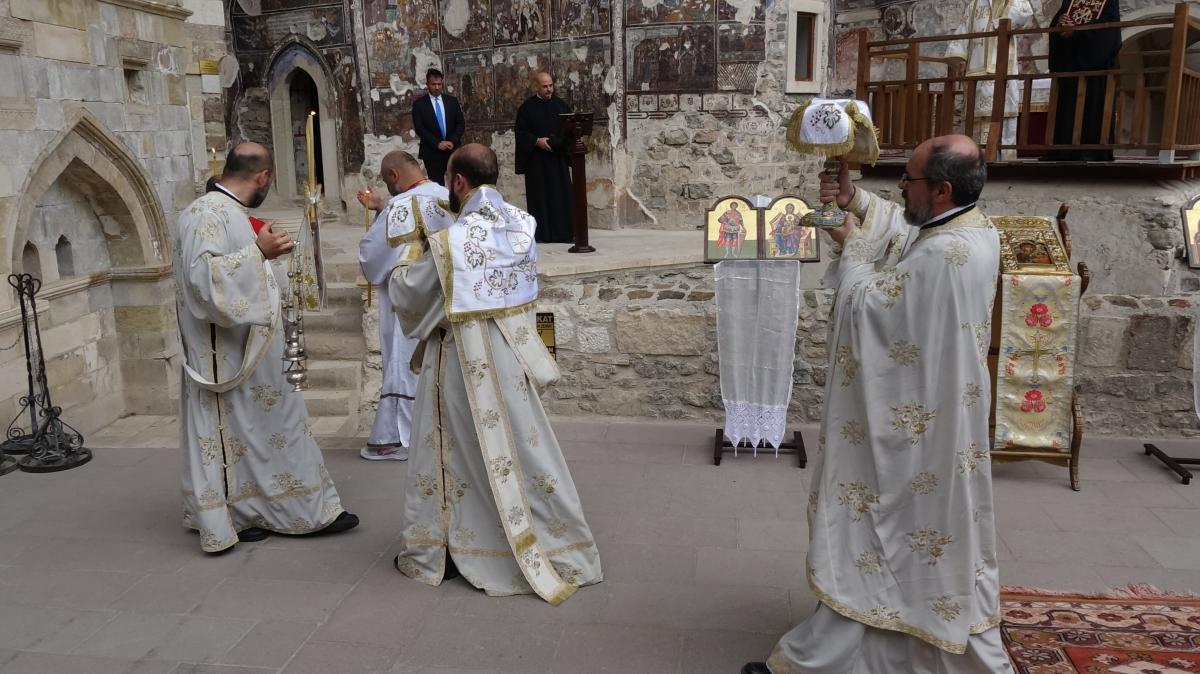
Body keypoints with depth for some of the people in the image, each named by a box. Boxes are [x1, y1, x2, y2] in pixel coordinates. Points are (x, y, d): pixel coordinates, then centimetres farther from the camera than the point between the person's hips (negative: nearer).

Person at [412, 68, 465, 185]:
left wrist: (452, 141, -10)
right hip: (432, 153, -2)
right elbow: (419, 128, -6)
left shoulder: (452, 101, 10)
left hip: (453, 150, 2)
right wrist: (437, 143, -16)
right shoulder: (419, 104, 1)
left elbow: (461, 123, 6)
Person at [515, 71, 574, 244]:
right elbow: (521, 133, -2)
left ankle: (564, 232, 4)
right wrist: (537, 141, -16)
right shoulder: (527, 107, 1)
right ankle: (541, 233, 3)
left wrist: (563, 140, -8)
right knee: (539, 195, -1)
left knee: (562, 195, 0)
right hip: (537, 160, -3)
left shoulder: (561, 105, 10)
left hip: (558, 157, 3)